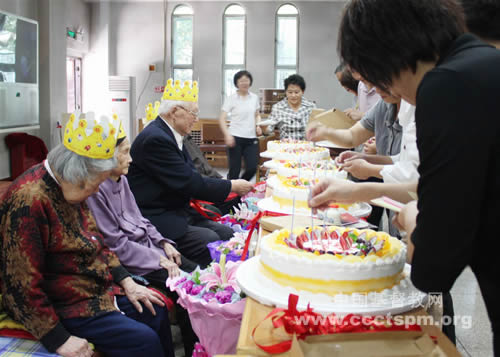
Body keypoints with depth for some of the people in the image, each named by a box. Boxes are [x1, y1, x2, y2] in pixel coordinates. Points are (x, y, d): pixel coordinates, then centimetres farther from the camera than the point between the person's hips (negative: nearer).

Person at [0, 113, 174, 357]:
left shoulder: (69, 187, 1)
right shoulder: (30, 199, -28)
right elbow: (22, 284, -26)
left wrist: (127, 283, 5)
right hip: (61, 306, -9)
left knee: (156, 312, 9)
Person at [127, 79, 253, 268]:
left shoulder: (168, 135, 12)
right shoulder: (155, 139, -20)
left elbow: (190, 176, 12)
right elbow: (188, 182, -21)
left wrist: (227, 185, -1)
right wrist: (231, 186, -11)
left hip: (177, 212, 10)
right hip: (156, 219, -10)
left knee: (227, 234, -4)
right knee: (210, 241, -23)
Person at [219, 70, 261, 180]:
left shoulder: (254, 97, 9)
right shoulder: (231, 98, -2)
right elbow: (222, 119, -7)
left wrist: (257, 125, 4)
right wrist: (227, 135, -21)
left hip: (251, 138, 4)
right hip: (235, 138, -4)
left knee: (252, 168, -2)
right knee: (234, 170, -2)